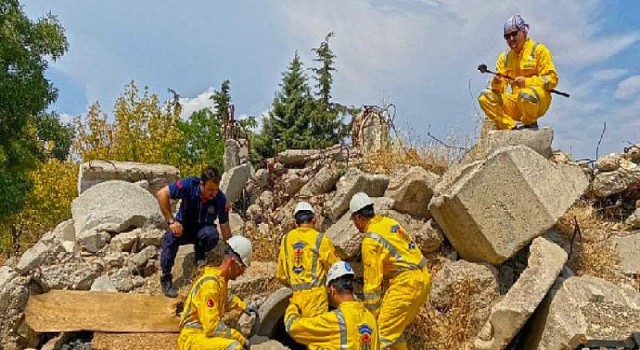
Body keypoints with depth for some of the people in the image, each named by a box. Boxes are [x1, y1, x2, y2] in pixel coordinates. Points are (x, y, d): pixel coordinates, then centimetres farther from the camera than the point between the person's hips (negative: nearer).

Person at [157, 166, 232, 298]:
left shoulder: (220, 199, -21)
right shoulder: (189, 185, -26)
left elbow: (225, 226, -12)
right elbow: (162, 194, -25)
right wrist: (171, 221, -26)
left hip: (202, 229, 1)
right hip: (183, 226, 0)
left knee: (212, 235, -34)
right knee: (171, 236, -34)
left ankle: (200, 253, 1)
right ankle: (166, 278, -18)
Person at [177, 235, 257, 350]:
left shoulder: (220, 279, 6)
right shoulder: (210, 283, -22)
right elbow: (213, 328, -26)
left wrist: (243, 306, 25)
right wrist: (240, 339, -20)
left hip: (204, 332, 10)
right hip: (192, 338, -10)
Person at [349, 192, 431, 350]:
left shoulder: (370, 241, -11)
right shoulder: (389, 222, 11)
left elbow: (372, 280, -9)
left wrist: (372, 313, 1)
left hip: (407, 283, -9)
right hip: (423, 278, 9)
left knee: (382, 335, -6)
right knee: (394, 331, 20)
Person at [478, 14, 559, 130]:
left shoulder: (539, 50, 1)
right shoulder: (504, 57, 15)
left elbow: (552, 79, -8)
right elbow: (500, 88, 10)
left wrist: (526, 81, -22)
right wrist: (497, 84, -16)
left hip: (539, 101, -5)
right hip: (516, 102, 5)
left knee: (526, 95, -40)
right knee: (484, 97, -14)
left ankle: (530, 123, -8)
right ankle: (510, 127, -13)